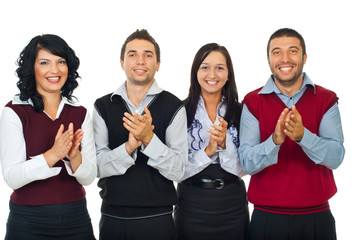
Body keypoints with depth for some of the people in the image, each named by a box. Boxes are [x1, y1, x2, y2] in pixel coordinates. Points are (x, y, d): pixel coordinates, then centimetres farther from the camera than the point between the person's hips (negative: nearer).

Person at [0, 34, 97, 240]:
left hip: (76, 218, 3)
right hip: (28, 222, -3)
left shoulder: (80, 114, 4)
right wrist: (52, 155, -27)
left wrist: (75, 156, -20)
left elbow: (89, 177, -1)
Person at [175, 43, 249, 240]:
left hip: (233, 204, 2)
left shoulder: (240, 112, 2)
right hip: (192, 203, -2)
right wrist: (207, 151, -18)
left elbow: (244, 168, -2)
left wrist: (225, 144, -18)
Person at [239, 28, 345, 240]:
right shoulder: (253, 102, -1)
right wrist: (275, 140, -28)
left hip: (317, 216, 1)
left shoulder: (326, 100, 2)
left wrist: (302, 135, -27)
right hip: (267, 217, -1)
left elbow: (336, 157, -10)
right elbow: (247, 163, -9)